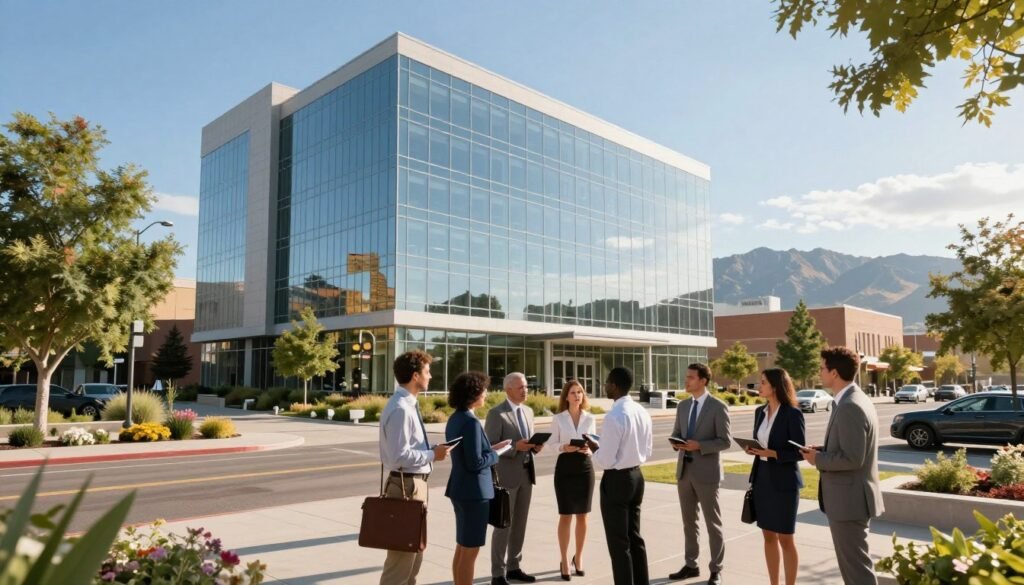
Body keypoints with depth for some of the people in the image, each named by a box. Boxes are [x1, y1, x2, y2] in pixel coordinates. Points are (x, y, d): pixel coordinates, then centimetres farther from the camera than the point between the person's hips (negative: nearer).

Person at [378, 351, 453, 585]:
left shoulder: (408, 404, 9)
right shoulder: (400, 409, -22)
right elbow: (400, 456, -26)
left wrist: (432, 451, 6)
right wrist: (433, 455, -17)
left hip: (415, 483, 10)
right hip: (406, 485, -10)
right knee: (402, 553, 0)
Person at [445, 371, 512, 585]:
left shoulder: (455, 419, 8)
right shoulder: (471, 421, -21)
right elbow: (475, 463, -23)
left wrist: (490, 448, 8)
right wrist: (495, 454, -7)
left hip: (460, 489, 9)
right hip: (473, 491, -9)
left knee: (462, 548, 19)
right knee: (470, 551, 2)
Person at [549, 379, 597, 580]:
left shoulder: (590, 418, 4)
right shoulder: (558, 419, -2)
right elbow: (552, 444, -1)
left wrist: (589, 448, -13)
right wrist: (565, 447, -20)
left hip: (585, 467, 2)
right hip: (565, 467, -2)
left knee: (582, 516, 10)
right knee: (565, 516, 2)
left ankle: (578, 557, 28)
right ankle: (564, 560, 15)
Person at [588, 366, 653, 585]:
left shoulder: (614, 416, -23)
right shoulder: (642, 412, 3)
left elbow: (606, 460, -22)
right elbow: (648, 449, 13)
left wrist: (594, 448, -4)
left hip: (616, 480, -8)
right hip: (636, 476, 8)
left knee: (619, 543, 4)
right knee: (635, 537, 20)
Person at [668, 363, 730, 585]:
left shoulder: (718, 407, -9)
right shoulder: (683, 406, 9)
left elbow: (725, 441, -11)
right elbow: (675, 433, 15)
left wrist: (699, 445, -22)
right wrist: (676, 442, -7)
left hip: (706, 472, -6)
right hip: (684, 470, 6)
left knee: (713, 524, 5)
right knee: (689, 522, 14)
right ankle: (690, 565, 26)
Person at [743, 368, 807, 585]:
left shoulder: (792, 414, -13)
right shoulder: (760, 412, 8)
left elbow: (800, 452, -12)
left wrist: (773, 453, -23)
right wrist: (752, 449, -5)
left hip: (784, 481, -6)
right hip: (762, 478, 7)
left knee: (785, 539, 4)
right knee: (768, 536, 13)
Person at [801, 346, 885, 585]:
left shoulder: (850, 406, -23)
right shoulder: (855, 400, 10)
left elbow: (852, 458, -26)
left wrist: (818, 459, -13)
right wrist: (822, 450, 4)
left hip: (849, 499, -10)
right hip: (850, 497, 10)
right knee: (851, 562, 21)